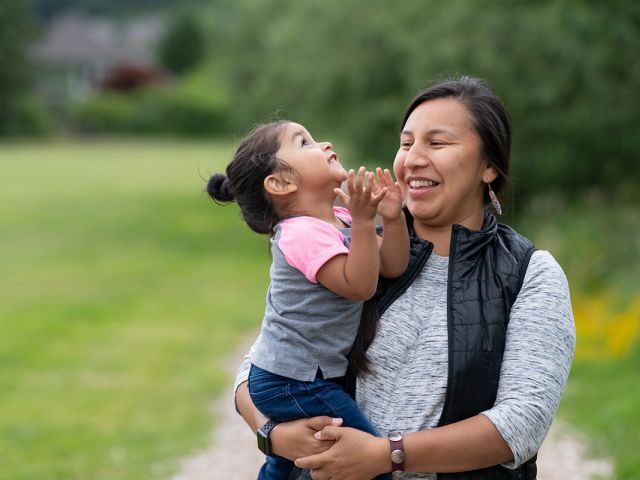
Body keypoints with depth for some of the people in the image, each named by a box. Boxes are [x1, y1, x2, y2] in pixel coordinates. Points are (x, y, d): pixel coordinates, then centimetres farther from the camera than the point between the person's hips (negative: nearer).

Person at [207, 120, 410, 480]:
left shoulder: (339, 220, 7)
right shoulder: (303, 234, -22)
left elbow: (393, 266, 2)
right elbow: (358, 285, -29)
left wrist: (393, 218, -14)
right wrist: (363, 221, -35)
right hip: (295, 383, -10)